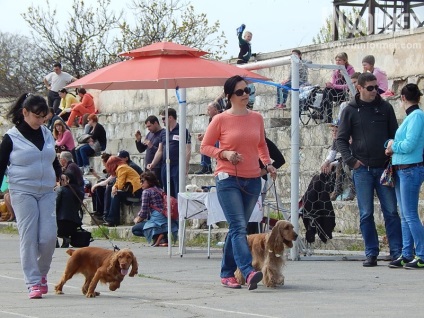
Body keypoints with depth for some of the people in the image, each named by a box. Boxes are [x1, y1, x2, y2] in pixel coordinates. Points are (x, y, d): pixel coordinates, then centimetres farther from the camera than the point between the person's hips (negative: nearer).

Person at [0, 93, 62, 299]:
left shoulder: (47, 135, 11)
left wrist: (61, 176, 8)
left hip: (46, 192, 4)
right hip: (23, 193, -4)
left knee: (49, 237, -6)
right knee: (28, 237, -7)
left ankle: (41, 273, 18)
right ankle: (33, 283, -3)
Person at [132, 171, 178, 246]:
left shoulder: (146, 192, -4)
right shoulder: (160, 190, 20)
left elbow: (144, 212, -5)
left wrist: (137, 219, 14)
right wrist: (138, 217, 25)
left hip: (158, 220, -8)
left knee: (135, 229, 8)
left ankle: (158, 236, -12)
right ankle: (164, 237, 7)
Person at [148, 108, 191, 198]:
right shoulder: (163, 133, 15)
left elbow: (187, 150, -8)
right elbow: (160, 151, 17)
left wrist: (185, 166, -17)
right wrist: (152, 164, 6)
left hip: (177, 167, -7)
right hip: (165, 167, 7)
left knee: (178, 195, -8)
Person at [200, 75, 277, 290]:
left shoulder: (256, 118, 9)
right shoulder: (220, 120, -4)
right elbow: (205, 147, 2)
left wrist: (267, 163, 6)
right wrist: (224, 154, -15)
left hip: (253, 180, 5)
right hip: (228, 179, -5)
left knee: (237, 227, 11)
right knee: (239, 226, -17)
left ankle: (227, 273, 20)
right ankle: (248, 273, -28)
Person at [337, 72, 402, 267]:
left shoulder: (385, 108, 7)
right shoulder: (350, 111, 3)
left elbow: (395, 134, 12)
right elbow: (341, 139, 4)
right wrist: (351, 160, -8)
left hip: (384, 168, 1)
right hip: (362, 169, -1)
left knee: (391, 212, 1)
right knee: (366, 214, 1)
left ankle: (397, 252, 3)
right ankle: (371, 253, 5)